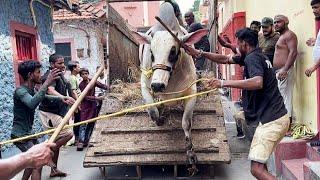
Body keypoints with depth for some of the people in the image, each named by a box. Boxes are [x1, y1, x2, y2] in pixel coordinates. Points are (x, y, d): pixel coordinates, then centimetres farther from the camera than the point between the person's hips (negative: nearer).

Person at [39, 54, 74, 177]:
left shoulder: (60, 75, 12)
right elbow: (50, 90, -42)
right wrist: (63, 97, -56)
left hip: (57, 112, 10)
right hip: (49, 113, -10)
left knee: (57, 141, 14)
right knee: (68, 134, -19)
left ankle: (54, 170, 25)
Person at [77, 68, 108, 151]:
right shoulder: (81, 84, -9)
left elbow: (102, 85, 10)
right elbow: (86, 97, -15)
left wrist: (106, 87, -11)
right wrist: (97, 98, -21)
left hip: (93, 105, 5)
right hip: (85, 106, -5)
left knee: (91, 124, 6)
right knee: (83, 124, -12)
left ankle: (86, 141, 14)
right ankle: (81, 142, -14)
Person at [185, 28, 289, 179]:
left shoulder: (252, 58, -12)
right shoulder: (257, 56, 18)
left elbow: (257, 82, -32)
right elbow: (225, 59, 21)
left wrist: (224, 83, -28)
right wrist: (200, 53, 18)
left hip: (271, 120, -10)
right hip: (276, 116, 10)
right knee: (258, 160, 24)